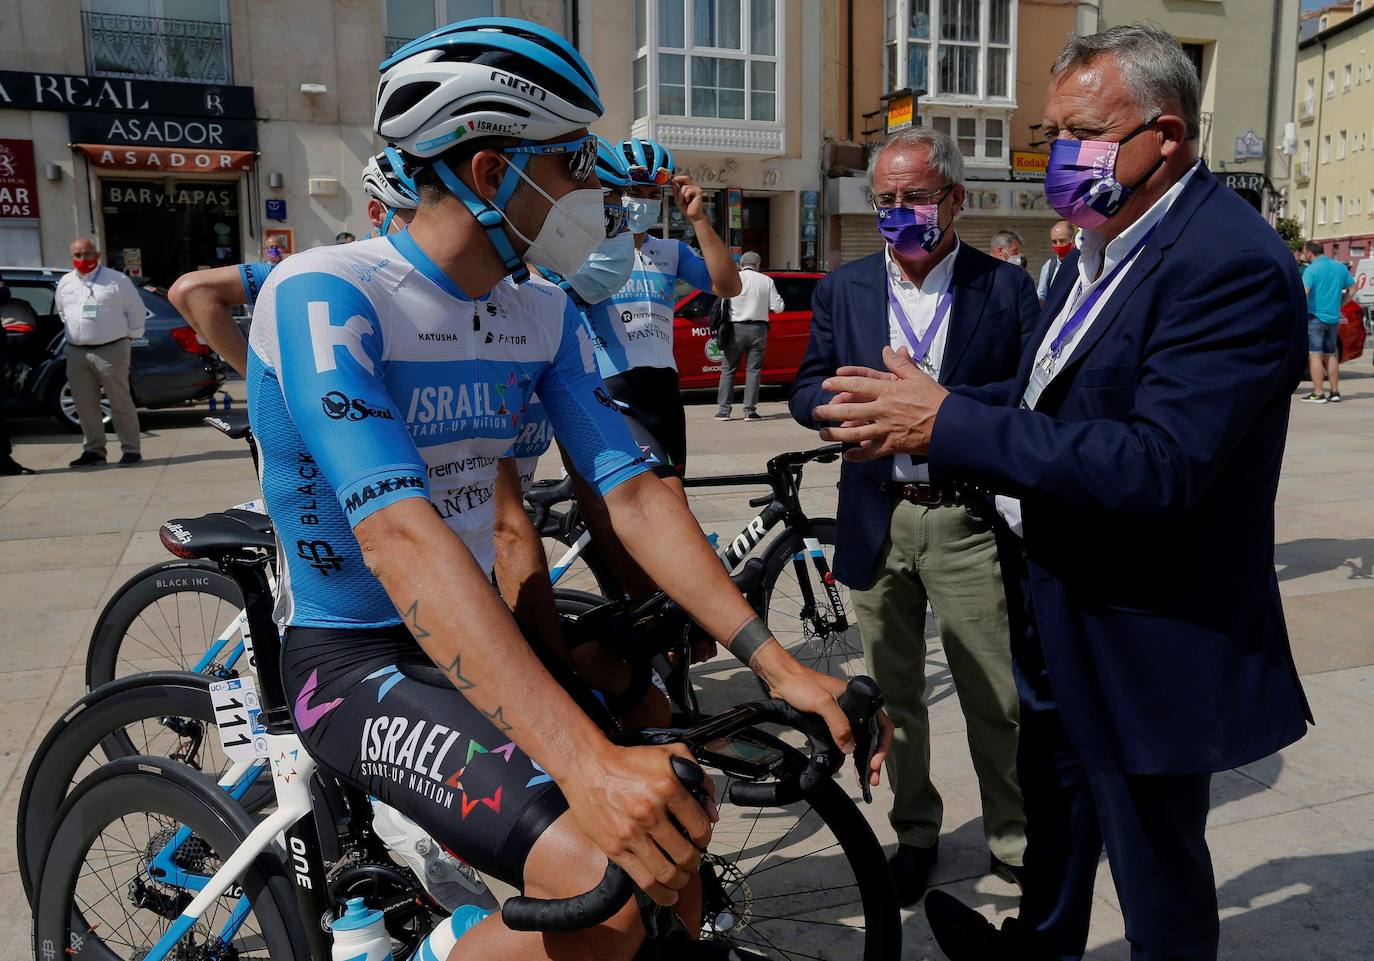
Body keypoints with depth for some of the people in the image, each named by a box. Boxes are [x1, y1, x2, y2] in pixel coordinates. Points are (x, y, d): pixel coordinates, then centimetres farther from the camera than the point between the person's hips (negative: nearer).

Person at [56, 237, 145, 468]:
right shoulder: (65, 282, 12)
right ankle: (93, 450, 17)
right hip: (76, 353, 5)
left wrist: (130, 337, 0)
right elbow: (61, 312, 26)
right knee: (85, 405, 7)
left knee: (120, 402, -3)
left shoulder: (117, 280, -3)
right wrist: (74, 334, 18)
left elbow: (136, 309, 0)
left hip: (110, 350, -5)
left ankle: (131, 450, 2)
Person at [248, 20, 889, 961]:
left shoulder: (544, 314, 2)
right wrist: (585, 758, -41)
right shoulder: (325, 294, -20)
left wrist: (779, 665, -12)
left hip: (483, 629, 7)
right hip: (355, 657, -7)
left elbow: (633, 494, -4)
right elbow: (400, 537, -32)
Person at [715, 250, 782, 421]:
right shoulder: (766, 281, 1)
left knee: (728, 369, 8)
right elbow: (777, 308, 2)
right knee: (754, 370, 7)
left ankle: (723, 410, 5)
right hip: (757, 329, 0)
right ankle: (750, 410, 2)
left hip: (735, 328, 0)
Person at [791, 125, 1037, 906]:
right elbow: (808, 395, 5)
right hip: (878, 521, 3)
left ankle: (1014, 837, 28)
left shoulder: (1006, 287, -1)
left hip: (970, 524, -2)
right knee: (894, 693, 15)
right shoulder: (844, 290, 7)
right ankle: (916, 833, 33)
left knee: (997, 699, 6)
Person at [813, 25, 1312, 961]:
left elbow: (1158, 466, -33)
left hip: (1148, 639, -9)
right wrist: (918, 412, -5)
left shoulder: (1233, 264, -24)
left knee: (1157, 878, 13)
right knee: (1054, 804, 29)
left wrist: (947, 423, -31)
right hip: (1060, 606, 9)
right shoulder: (1105, 244, 6)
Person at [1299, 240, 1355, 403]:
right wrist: (1339, 305, 17)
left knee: (1315, 355, -4)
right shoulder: (1340, 268, 9)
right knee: (1331, 355, 15)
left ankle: (1318, 394, -7)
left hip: (1315, 317, -7)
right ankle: (1335, 392, 17)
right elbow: (1352, 289, 14)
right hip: (1334, 318, 7)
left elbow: (1303, 293, -24)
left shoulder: (1312, 269, -12)